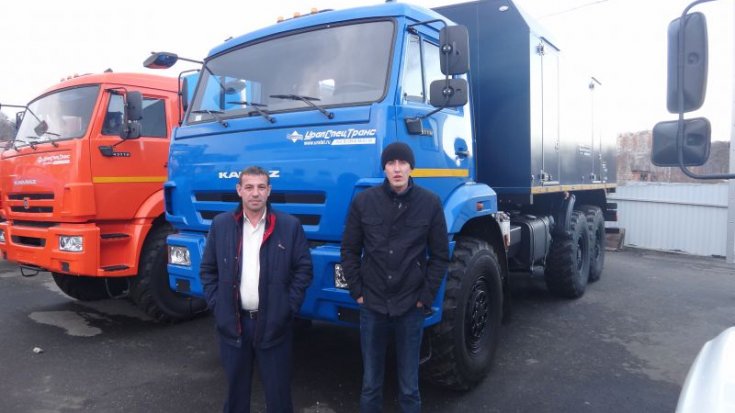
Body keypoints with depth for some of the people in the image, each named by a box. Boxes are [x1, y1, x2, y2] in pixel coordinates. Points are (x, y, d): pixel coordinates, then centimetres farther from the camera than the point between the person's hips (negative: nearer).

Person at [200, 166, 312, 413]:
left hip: (273, 323, -2)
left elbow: (304, 269, -1)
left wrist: (289, 307, -7)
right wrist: (216, 306, 0)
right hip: (232, 322, 2)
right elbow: (208, 269, 8)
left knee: (277, 390, 10)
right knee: (236, 388, 17)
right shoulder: (221, 225, 2)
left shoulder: (290, 226, -4)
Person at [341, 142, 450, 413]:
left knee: (409, 385, 12)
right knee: (371, 382, 14)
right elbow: (350, 251, 4)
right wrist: (357, 291, -2)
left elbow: (440, 256, 1)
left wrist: (426, 297, -4)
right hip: (372, 305, 1)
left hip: (411, 307, 0)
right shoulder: (363, 201, -3)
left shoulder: (430, 203, -3)